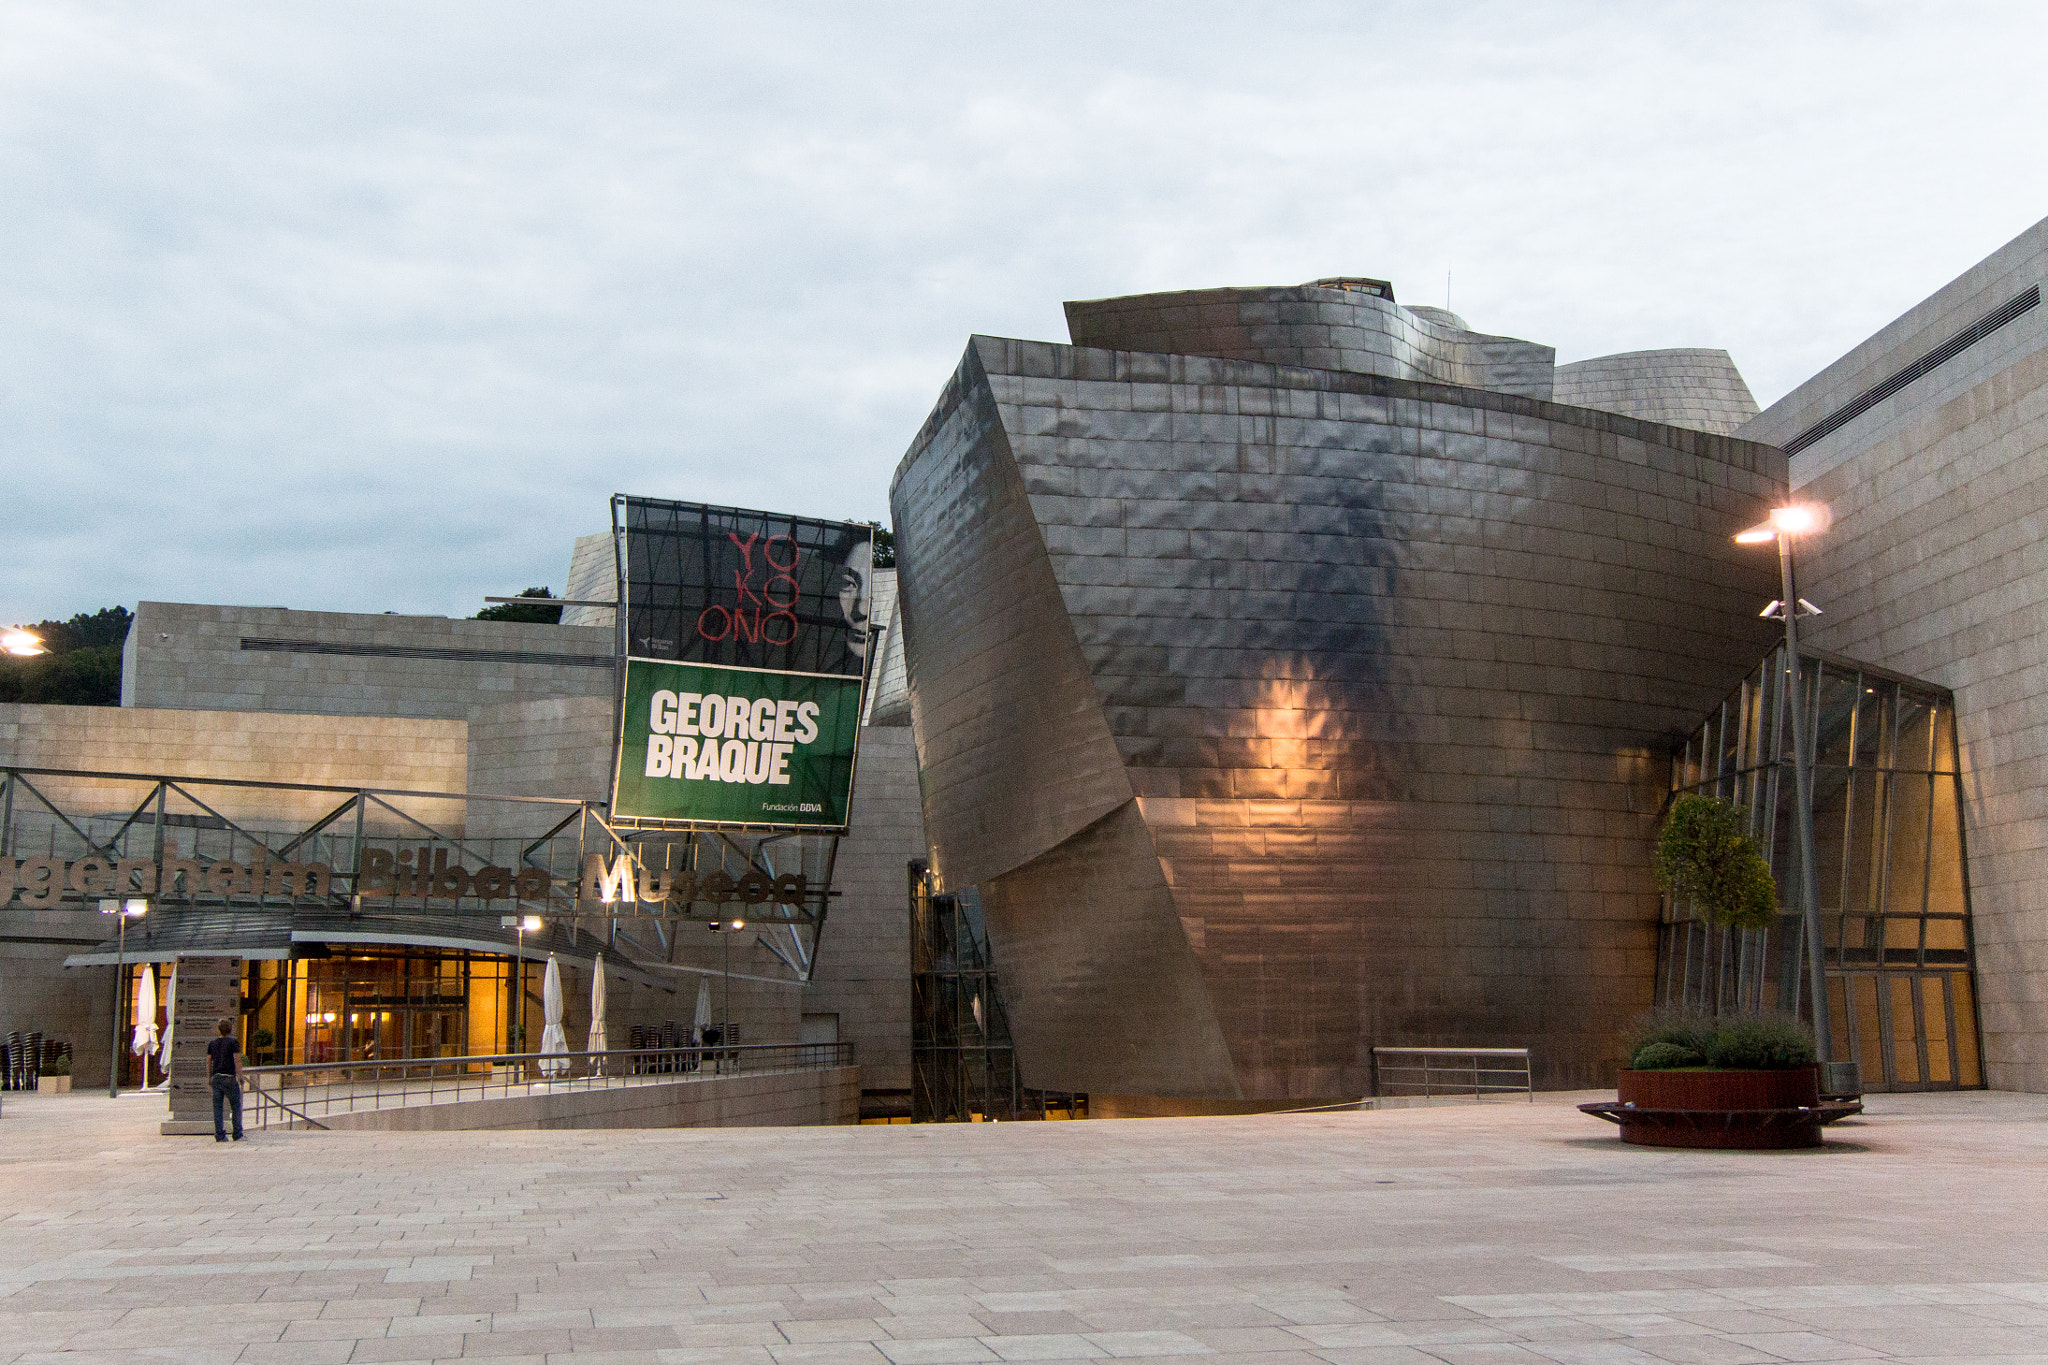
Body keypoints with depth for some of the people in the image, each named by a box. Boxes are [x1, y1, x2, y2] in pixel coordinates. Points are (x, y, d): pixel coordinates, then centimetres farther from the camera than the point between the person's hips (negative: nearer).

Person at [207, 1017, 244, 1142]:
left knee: (217, 1107, 4)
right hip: (229, 1077, -4)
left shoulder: (212, 1043, 10)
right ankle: (237, 1135, 2)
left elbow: (208, 1062, 11)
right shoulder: (233, 1042, -5)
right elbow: (237, 1060, -10)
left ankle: (219, 1135, 1)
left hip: (216, 1077, 4)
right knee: (236, 1106, 4)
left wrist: (209, 1077, 18)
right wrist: (240, 1076, -5)